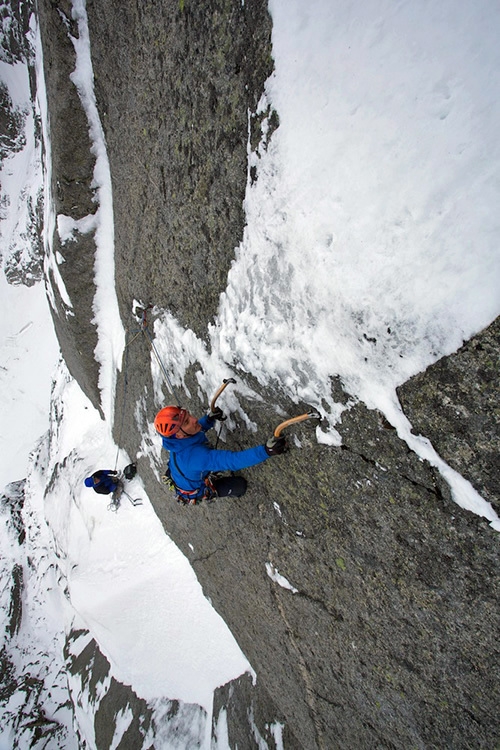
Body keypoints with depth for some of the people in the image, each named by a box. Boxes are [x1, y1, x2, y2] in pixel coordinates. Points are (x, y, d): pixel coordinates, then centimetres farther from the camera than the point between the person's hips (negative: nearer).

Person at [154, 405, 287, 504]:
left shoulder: (181, 439, -24)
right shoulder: (194, 455, -48)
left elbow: (198, 428, 1)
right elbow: (233, 460, -51)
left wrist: (209, 418, -19)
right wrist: (266, 451, -58)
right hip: (194, 492, -6)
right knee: (240, 485, -1)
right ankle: (211, 494, 21)